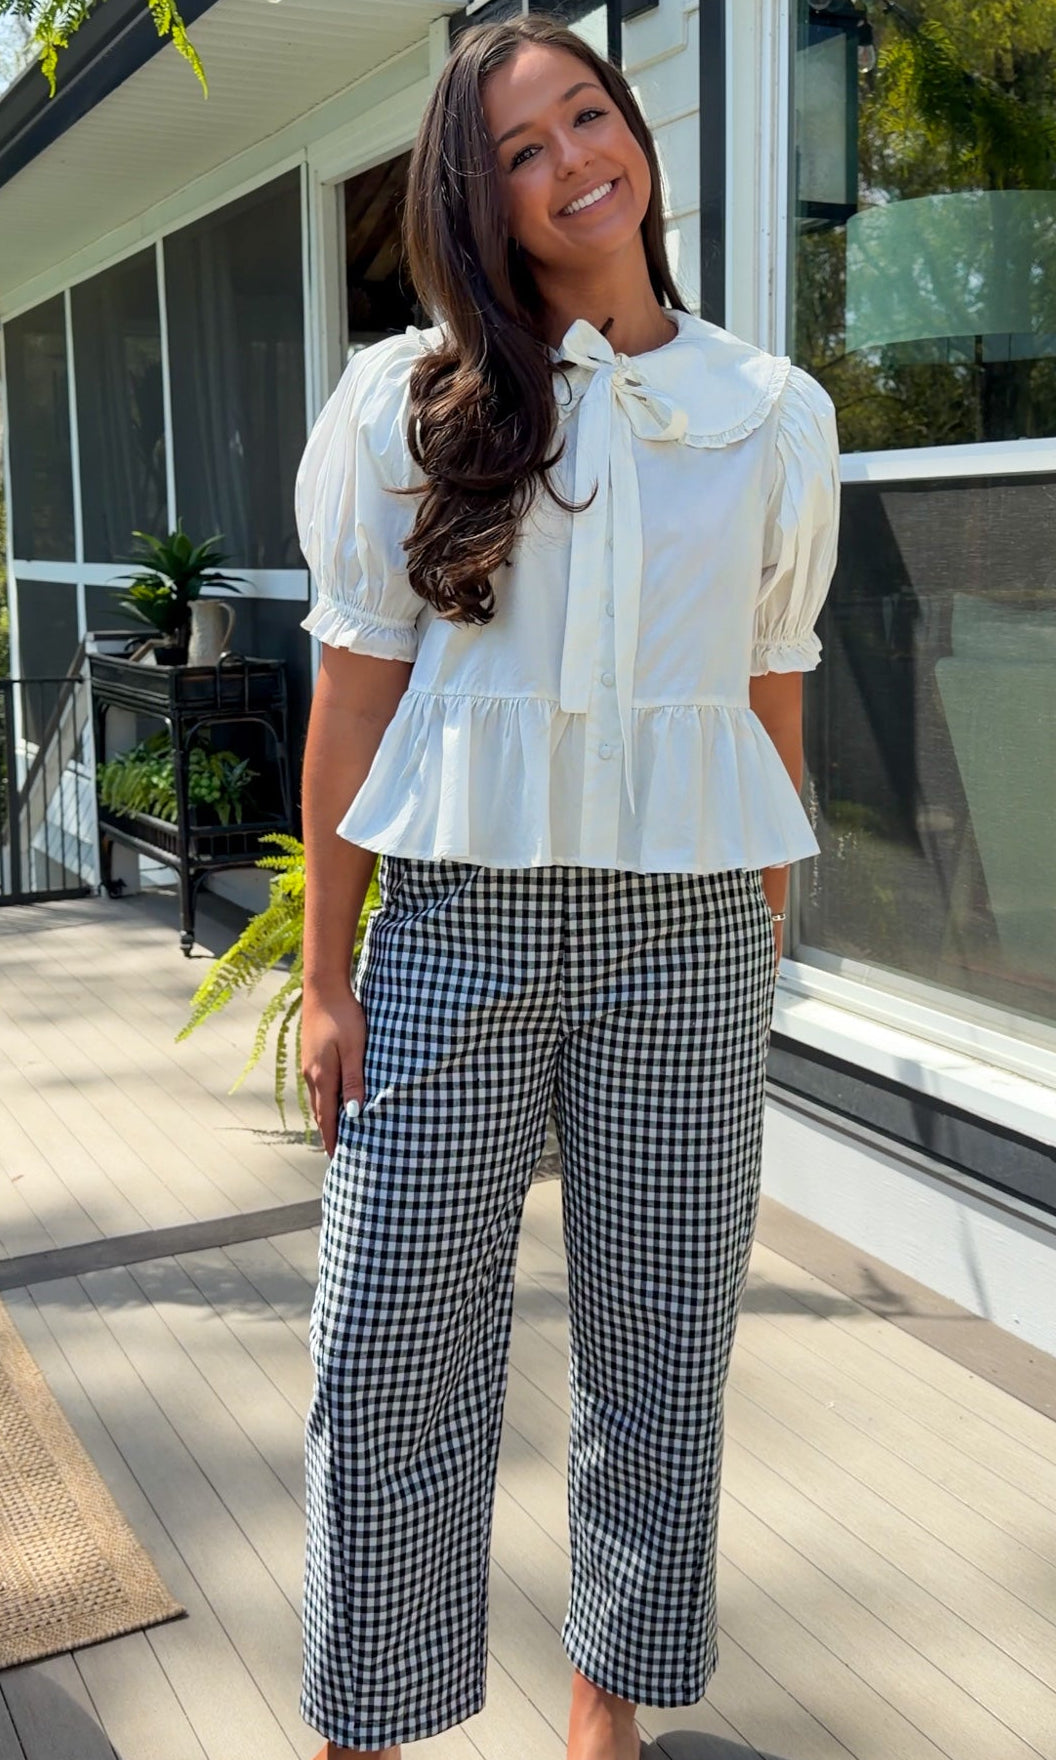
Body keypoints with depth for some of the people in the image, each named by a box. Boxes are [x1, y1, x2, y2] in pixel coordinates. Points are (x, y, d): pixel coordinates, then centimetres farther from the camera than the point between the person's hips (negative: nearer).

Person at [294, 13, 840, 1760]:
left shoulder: (778, 418, 7)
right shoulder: (407, 401, 3)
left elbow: (772, 704, 9)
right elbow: (355, 700, 1)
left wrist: (764, 951, 7)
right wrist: (327, 977, -2)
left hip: (688, 929, 2)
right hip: (456, 915, -1)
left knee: (658, 1342, 11)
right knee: (391, 1350, 2)